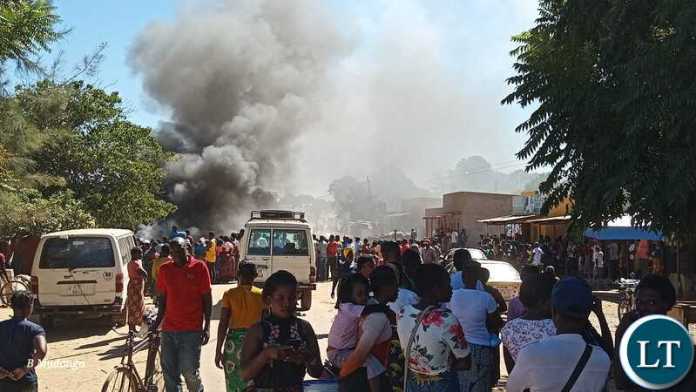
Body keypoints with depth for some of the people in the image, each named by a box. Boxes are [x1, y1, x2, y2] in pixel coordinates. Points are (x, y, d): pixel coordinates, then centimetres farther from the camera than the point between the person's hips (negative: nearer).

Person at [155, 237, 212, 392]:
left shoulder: (199, 267, -5)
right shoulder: (165, 269, 5)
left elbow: (207, 298, -2)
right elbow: (163, 298, 13)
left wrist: (207, 326, -5)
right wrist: (157, 322, 9)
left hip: (192, 330, -4)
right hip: (168, 329, 4)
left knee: (190, 371, -1)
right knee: (169, 372, 8)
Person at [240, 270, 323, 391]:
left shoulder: (304, 328, 1)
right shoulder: (258, 330, -4)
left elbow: (317, 372, 5)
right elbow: (245, 374, -7)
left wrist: (308, 359, -16)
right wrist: (266, 354, -21)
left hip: (297, 388, 2)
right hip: (265, 388, -1)